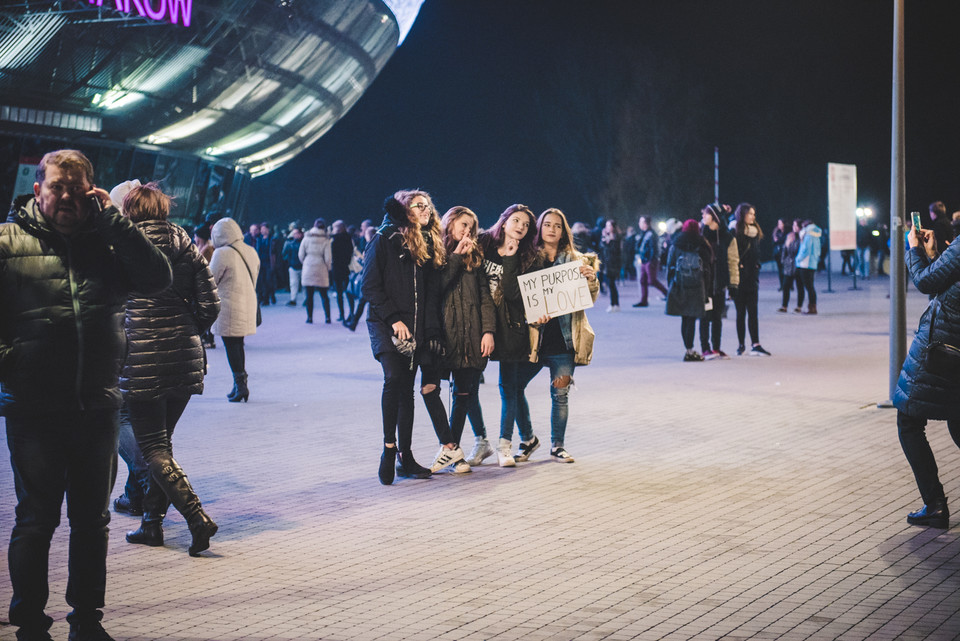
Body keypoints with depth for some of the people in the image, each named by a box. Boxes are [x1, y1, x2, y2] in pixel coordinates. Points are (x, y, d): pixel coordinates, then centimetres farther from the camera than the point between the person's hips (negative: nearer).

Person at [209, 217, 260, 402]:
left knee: (231, 346, -1)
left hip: (228, 307, -7)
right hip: (248, 304, 7)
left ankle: (240, 384, -4)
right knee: (238, 345, 15)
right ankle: (240, 385, 19)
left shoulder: (222, 254, -14)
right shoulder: (251, 251, 8)